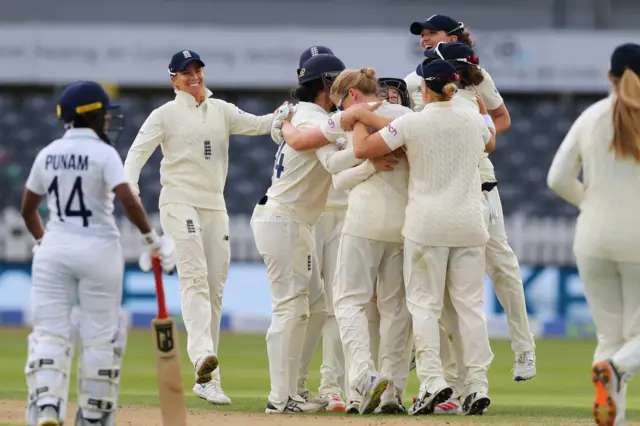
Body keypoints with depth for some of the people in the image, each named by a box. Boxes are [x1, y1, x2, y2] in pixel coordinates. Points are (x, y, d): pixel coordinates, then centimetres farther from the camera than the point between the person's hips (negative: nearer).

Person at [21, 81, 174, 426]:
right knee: (100, 336, 7)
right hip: (98, 249, -4)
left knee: (50, 332, 2)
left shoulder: (47, 154, 6)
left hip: (54, 250, 4)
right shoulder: (103, 154, -9)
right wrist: (150, 238, -7)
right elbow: (128, 200, -20)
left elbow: (28, 209, 15)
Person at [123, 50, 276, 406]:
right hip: (180, 202, -5)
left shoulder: (221, 110, 16)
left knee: (215, 289, 3)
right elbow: (139, 151, -7)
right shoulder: (166, 114, 3)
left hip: (215, 207, 5)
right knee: (195, 277, -23)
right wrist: (130, 185, -25)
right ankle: (202, 357, -40)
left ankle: (207, 381, 7)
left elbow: (257, 125, 7)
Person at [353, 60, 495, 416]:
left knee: (424, 303, 1)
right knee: (471, 303, 6)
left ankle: (433, 379, -14)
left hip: (427, 223, -3)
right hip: (470, 222, 3)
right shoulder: (473, 119, 5)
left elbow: (362, 149, -8)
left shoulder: (411, 123, -8)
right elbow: (490, 144, 29)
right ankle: (478, 385, 1)